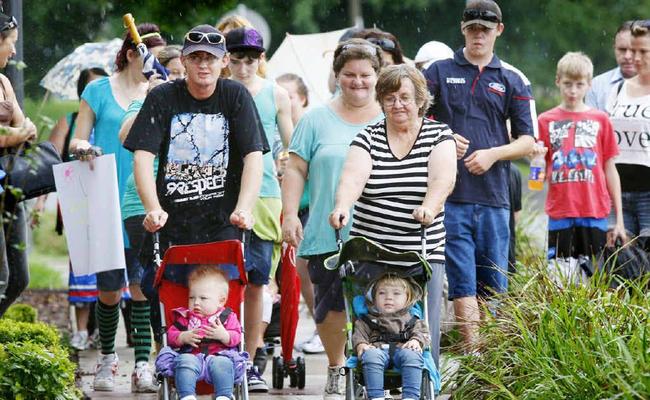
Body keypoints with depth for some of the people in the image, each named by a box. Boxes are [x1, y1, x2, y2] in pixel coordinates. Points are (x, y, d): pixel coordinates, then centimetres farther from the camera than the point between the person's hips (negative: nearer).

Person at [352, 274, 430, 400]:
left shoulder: (411, 319, 30)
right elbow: (359, 333, 16)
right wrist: (361, 345, -8)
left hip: (403, 348, 0)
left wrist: (416, 341, -10)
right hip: (378, 348, 0)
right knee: (370, 356, -38)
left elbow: (422, 332, 15)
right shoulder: (368, 319, 30)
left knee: (413, 356, -37)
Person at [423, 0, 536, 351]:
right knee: (462, 281, -8)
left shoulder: (513, 80, 11)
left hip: (493, 196, 2)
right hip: (449, 194, -2)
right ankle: (473, 353, -10)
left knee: (494, 284, 4)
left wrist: (493, 154, -10)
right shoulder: (439, 72, 9)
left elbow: (527, 140, 8)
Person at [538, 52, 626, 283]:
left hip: (594, 212, 0)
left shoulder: (600, 120, 8)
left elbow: (610, 170, 10)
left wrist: (619, 219, 7)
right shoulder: (546, 121, 8)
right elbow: (541, 174, 12)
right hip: (560, 213, 0)